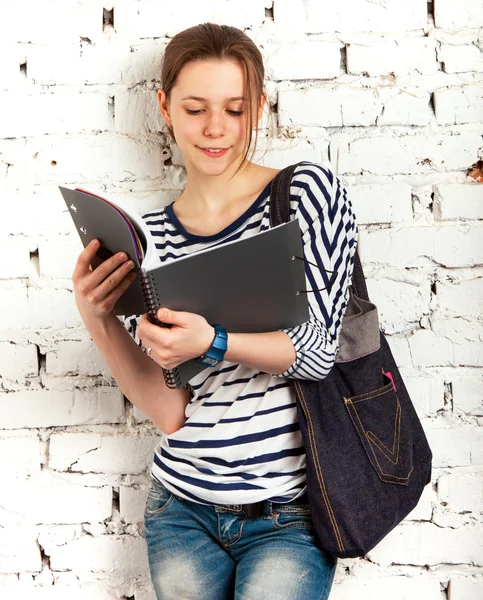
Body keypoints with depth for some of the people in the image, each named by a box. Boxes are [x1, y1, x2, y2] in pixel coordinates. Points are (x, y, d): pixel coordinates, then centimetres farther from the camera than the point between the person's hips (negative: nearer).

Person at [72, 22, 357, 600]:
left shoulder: (308, 190, -6)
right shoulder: (150, 234, 2)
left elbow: (319, 350, -13)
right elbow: (171, 413, -4)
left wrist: (214, 342, -30)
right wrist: (100, 322, -19)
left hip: (289, 514, -2)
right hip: (183, 507, 3)